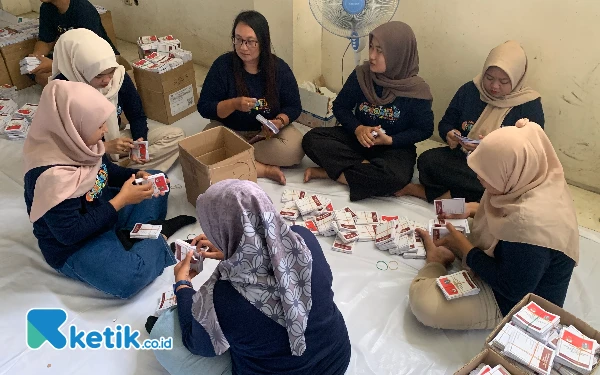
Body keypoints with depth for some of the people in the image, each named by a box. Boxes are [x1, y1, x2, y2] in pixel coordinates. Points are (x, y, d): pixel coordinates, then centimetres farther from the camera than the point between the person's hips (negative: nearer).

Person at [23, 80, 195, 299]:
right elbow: (69, 233, -29)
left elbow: (106, 170, 10)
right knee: (129, 278, -33)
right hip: (73, 247, -9)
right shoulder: (52, 176, -33)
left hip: (104, 212, 9)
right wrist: (122, 200, -27)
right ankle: (158, 234, -7)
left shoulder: (77, 143, -9)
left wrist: (136, 176, -10)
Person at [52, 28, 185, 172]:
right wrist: (105, 147, -31)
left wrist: (140, 140, -19)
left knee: (176, 135, -7)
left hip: (117, 138, 5)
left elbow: (137, 115, 1)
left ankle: (121, 167, -16)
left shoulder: (119, 76, -12)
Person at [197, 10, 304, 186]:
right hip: (229, 130, 0)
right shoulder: (222, 65, -12)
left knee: (295, 150, -29)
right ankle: (264, 169, -20)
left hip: (267, 132, 1)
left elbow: (293, 106, -3)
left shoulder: (279, 68, -8)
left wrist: (279, 122, -26)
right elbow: (204, 108, -12)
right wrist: (234, 104, -30)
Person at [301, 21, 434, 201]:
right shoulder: (361, 75, -8)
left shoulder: (416, 89, -15)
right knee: (311, 139, -20)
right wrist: (357, 128, -19)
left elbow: (424, 129, -7)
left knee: (395, 176, -38)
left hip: (394, 148, -2)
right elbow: (340, 107, 1)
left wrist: (390, 140, -21)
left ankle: (330, 172, -19)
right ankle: (368, 169, -19)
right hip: (357, 139, 3)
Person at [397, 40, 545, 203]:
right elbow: (446, 123, 12)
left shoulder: (530, 105, -4)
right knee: (427, 160, -26)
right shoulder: (470, 90, 5)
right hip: (461, 159, 2)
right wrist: (449, 134, -13)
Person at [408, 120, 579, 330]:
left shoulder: (530, 222, -39)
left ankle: (437, 258, -1)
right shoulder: (539, 181, -11)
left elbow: (513, 289, -29)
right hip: (510, 265, 9)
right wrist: (474, 209, -4)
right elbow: (507, 215, 11)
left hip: (514, 303, -9)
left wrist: (465, 249, -21)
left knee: (422, 301, -23)